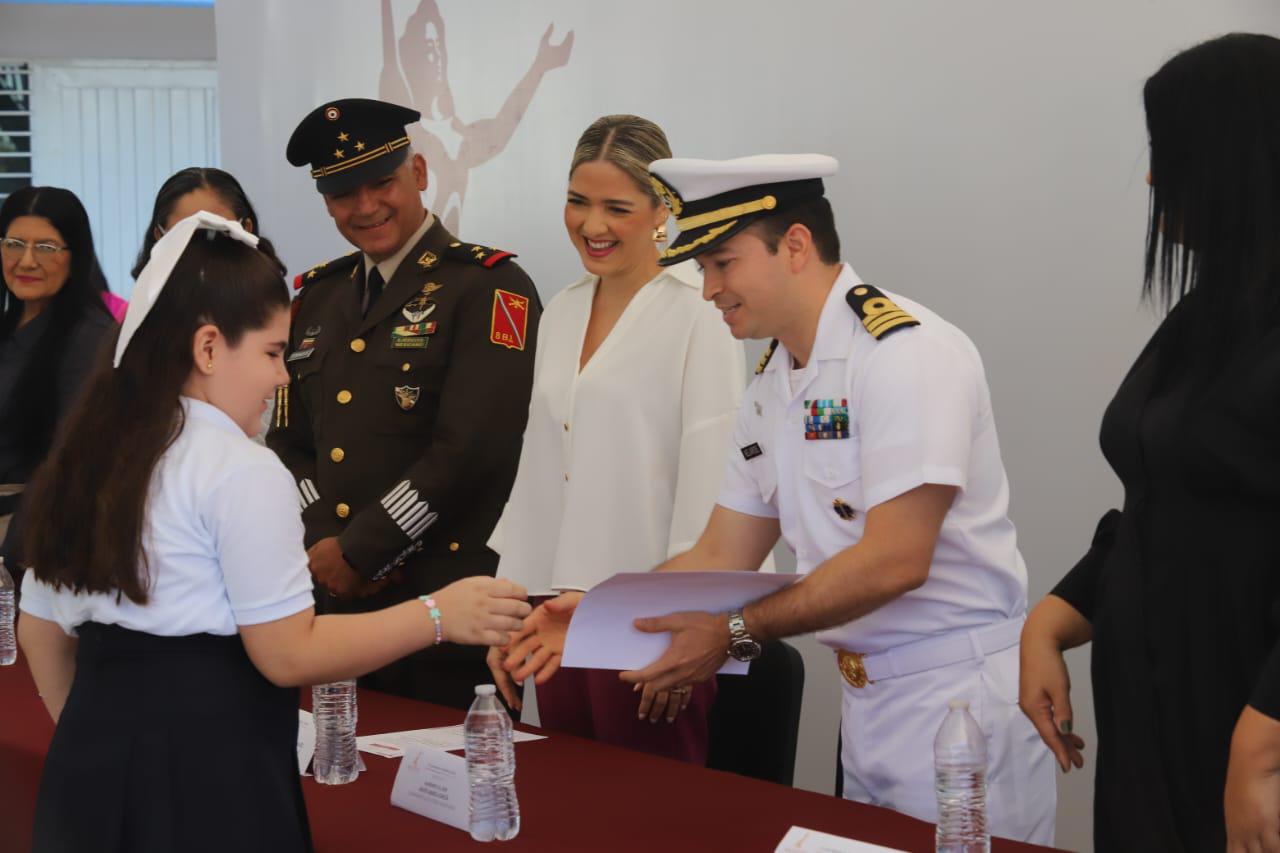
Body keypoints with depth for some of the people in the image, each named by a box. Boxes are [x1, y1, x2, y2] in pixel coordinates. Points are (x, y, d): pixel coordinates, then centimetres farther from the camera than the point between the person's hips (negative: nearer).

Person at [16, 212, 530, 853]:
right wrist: (438, 616, -10)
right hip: (208, 773, -7)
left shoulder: (88, 460, 10)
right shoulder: (242, 472, -14)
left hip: (94, 760, 7)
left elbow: (40, 626, 16)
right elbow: (289, 654, -15)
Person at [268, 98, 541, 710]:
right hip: (330, 605, 6)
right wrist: (327, 547, -4)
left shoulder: (489, 287, -6)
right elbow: (288, 441, 13)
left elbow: (470, 449, -15)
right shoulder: (316, 295, 14)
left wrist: (358, 553, -12)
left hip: (447, 611, -5)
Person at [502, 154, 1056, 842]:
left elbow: (896, 559, -23)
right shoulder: (771, 387, 10)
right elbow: (721, 556, 13)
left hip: (960, 690, -8)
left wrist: (735, 631, -21)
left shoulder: (906, 352, -17)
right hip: (867, 699, 8)